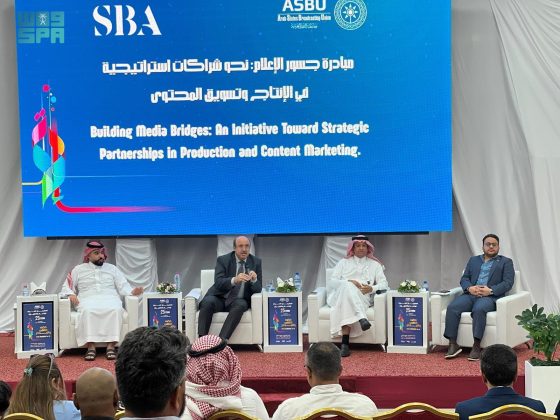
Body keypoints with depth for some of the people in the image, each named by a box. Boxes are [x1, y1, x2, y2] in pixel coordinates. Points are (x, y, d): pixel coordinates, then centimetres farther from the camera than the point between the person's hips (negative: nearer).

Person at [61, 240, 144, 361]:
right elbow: (66, 286, 18)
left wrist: (132, 291, -7)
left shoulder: (112, 268, 22)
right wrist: (71, 294, -5)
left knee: (115, 309, -35)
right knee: (87, 311, -38)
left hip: (110, 299, 1)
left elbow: (123, 287, 15)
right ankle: (90, 347, -40)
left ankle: (111, 346, -39)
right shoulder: (78, 270, 20)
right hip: (88, 300, -1)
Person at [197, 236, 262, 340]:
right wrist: (234, 280, -36)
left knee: (240, 305, -33)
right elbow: (218, 283, -16)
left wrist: (254, 280, -25)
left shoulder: (256, 262, 3)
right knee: (207, 302, -32)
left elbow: (258, 289, -1)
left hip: (239, 301, 1)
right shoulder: (223, 260, -2)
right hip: (220, 298, -1)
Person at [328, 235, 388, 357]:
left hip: (364, 298, 0)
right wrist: (348, 282, -9)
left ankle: (345, 343, -51)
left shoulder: (374, 264, 25)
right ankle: (362, 318, -57)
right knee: (347, 287, -39)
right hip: (341, 295, 0)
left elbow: (384, 284, 12)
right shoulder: (344, 262, 25)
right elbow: (331, 281, 11)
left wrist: (372, 288, -11)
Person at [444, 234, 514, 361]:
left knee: (479, 309, -38)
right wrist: (469, 288, -6)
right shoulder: (473, 260, 27)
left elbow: (508, 283, 2)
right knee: (452, 307, -27)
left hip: (490, 297, -4)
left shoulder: (506, 262, 16)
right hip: (470, 294, 4)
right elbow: (464, 278, 18)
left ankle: (476, 346, -36)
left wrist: (490, 290, -14)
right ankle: (453, 344, -26)